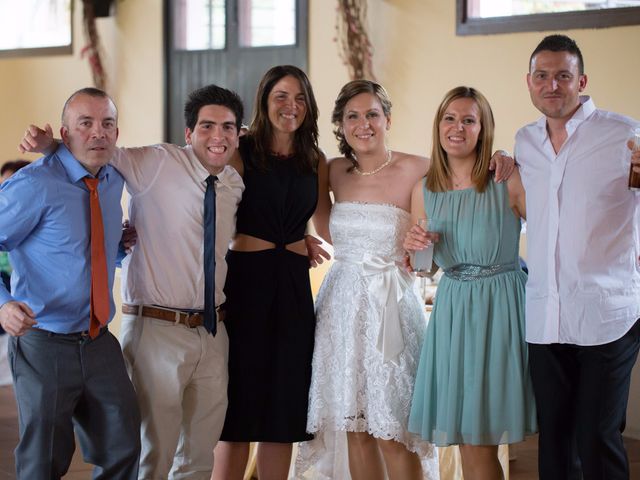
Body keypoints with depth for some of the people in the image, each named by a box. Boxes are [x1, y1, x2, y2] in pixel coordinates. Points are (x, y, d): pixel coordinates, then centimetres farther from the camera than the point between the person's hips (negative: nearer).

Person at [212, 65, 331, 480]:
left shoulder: (316, 161, 11)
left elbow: (327, 225, 15)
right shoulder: (241, 152, -1)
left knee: (285, 404, 8)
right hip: (246, 278, -4)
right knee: (240, 402, 0)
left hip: (294, 283, 4)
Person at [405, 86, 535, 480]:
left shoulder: (510, 182, -8)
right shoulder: (424, 191, 7)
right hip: (452, 309, 4)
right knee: (465, 439, 7)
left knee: (480, 442, -1)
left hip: (502, 309, -4)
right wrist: (415, 248, -3)